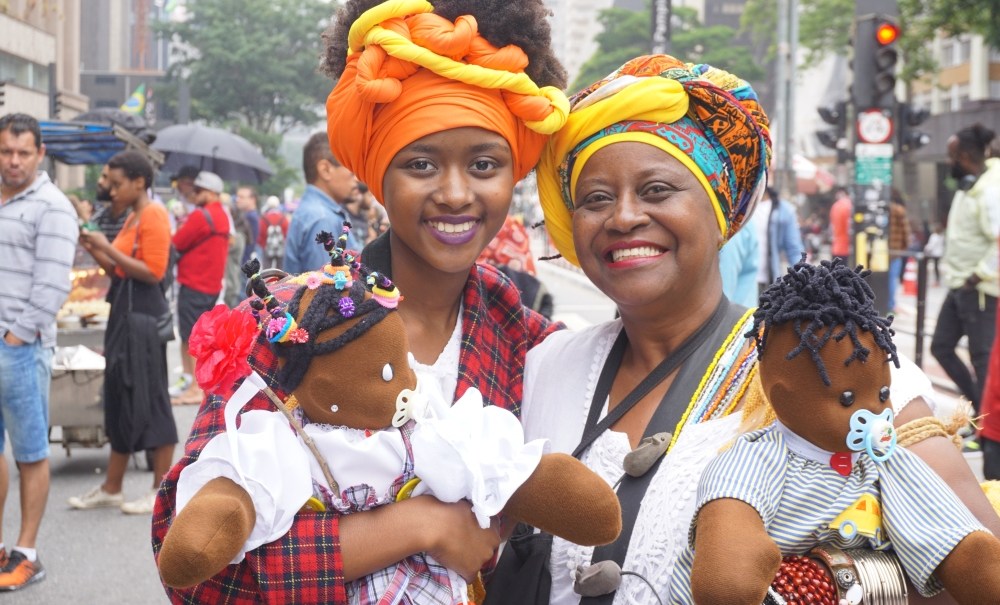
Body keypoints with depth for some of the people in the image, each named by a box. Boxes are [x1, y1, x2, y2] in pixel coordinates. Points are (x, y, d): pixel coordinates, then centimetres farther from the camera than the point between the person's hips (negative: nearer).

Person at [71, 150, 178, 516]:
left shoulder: (153, 216, -11)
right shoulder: (132, 218, 17)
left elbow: (152, 272, -18)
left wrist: (107, 248, -16)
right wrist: (94, 249, 6)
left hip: (143, 315, -10)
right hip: (124, 312, 10)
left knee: (149, 400, -5)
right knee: (122, 400, 13)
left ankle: (162, 491, 3)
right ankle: (111, 488, 21)